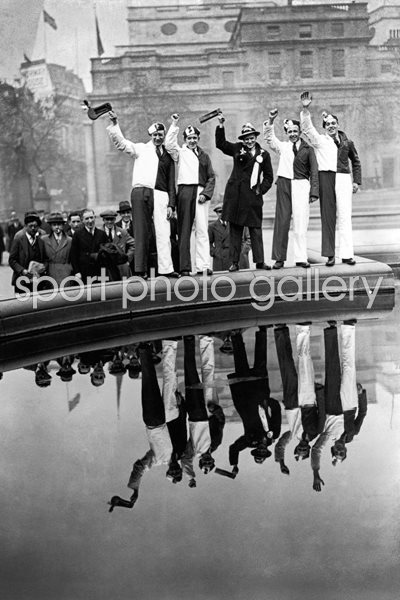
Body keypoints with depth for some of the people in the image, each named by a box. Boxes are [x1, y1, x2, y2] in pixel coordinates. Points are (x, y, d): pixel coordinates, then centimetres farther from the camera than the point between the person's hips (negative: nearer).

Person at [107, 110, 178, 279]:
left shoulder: (168, 156, 19)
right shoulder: (141, 149, 14)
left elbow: (171, 183, 16)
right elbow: (120, 142, 5)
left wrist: (171, 204, 7)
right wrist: (114, 123, -7)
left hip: (160, 195, 2)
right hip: (141, 192, -2)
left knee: (164, 233, -6)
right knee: (142, 232, -3)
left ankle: (165, 268, -5)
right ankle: (141, 269, -3)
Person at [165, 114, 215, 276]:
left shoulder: (204, 156, 17)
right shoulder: (180, 152, 12)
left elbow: (211, 177, 13)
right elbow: (169, 144, -9)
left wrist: (205, 194, -1)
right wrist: (174, 125, -12)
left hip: (200, 193, 2)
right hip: (185, 191, -2)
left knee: (202, 230, -3)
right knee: (184, 230, -3)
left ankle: (203, 265, -3)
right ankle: (184, 267, -2)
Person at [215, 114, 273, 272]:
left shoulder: (263, 154, 7)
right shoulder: (237, 149, 8)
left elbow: (268, 176, 12)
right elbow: (220, 143, 2)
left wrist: (261, 189, 1)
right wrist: (221, 125, -6)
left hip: (252, 196, -1)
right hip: (235, 194, 1)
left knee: (256, 229, 0)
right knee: (235, 229, 3)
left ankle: (259, 261, 6)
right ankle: (234, 262, 8)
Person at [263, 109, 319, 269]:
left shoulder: (308, 149, 9)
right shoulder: (283, 147, 14)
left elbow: (314, 171, 5)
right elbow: (268, 136, 7)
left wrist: (314, 192, -3)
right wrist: (270, 120, -9)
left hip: (301, 186, -1)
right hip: (284, 184, 1)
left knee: (301, 223, -5)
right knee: (281, 221, -1)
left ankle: (301, 258, -2)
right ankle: (279, 258, 3)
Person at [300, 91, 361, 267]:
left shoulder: (347, 142, 13)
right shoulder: (319, 140, 8)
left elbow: (356, 161, 21)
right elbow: (306, 127, -6)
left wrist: (356, 181, 11)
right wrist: (305, 109, -20)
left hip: (343, 179, 1)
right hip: (326, 179, -1)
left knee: (345, 217, -2)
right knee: (327, 217, 0)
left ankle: (347, 254, -1)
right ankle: (330, 255, 2)